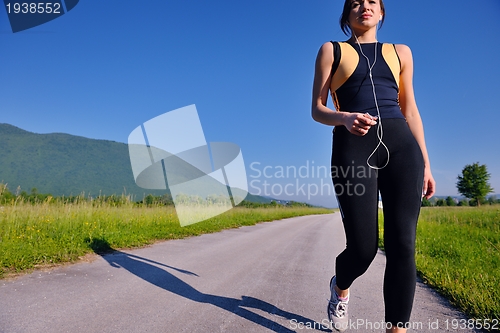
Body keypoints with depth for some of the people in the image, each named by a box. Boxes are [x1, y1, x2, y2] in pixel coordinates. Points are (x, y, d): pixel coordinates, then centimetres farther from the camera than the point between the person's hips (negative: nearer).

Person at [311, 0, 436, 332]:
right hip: (353, 149, -3)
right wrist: (345, 118, -16)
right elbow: (317, 109, 6)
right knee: (363, 248, -7)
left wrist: (426, 163, 12)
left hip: (402, 147, 4)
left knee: (403, 245, -6)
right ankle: (340, 288, 29)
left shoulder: (400, 52, 22)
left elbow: (410, 111, 19)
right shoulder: (331, 50, 14)